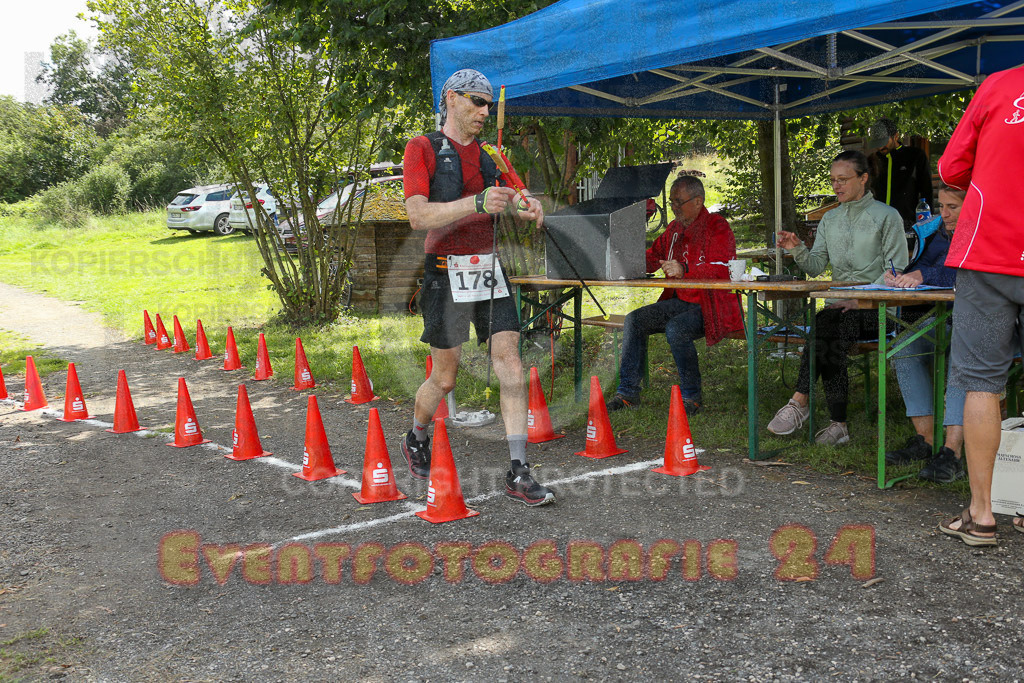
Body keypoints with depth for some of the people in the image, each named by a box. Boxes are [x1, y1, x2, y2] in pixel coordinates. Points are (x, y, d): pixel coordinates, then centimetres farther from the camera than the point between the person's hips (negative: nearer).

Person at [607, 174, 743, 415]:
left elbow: (720, 269, -22)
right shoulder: (674, 229, 15)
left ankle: (692, 396, -15)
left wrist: (685, 271, -35)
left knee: (676, 329, -33)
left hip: (712, 305, -8)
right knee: (635, 320, -9)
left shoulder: (717, 227, -10)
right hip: (680, 302, 8)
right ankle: (628, 392, -6)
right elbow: (653, 257, 25)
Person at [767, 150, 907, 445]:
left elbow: (896, 271, -6)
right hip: (841, 305, 4)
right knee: (831, 341, -30)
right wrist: (798, 250, -11)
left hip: (877, 309, -4)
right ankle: (838, 425, -31)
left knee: (824, 324, -32)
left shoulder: (887, 216, 3)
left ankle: (800, 401, -26)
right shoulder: (829, 219, 19)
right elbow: (816, 266, 10)